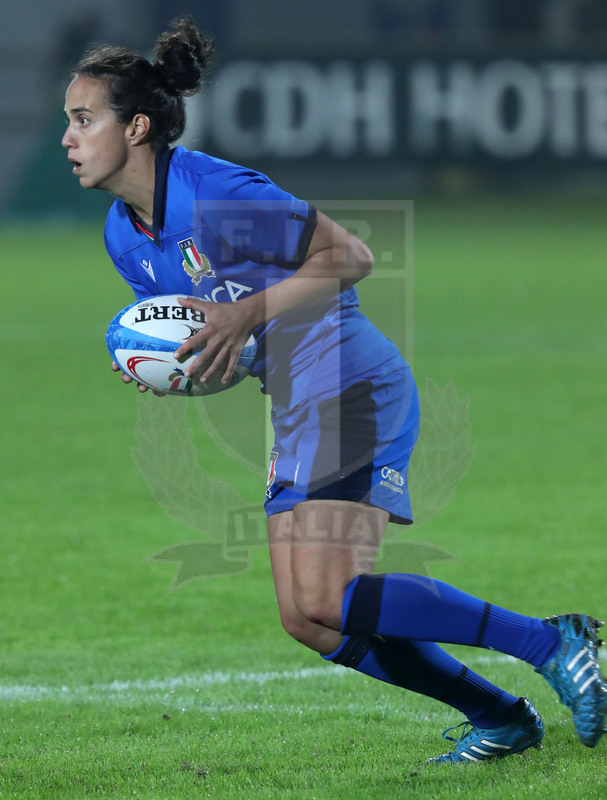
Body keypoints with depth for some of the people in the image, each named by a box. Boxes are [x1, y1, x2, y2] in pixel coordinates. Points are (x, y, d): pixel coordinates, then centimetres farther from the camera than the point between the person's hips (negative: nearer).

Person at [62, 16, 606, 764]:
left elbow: (350, 257, -16)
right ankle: (501, 717, 12)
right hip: (295, 413, 10)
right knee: (310, 623, 4)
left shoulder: (217, 194, -17)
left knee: (326, 602, -21)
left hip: (353, 390, -9)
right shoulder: (123, 234, 9)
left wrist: (248, 314, -23)